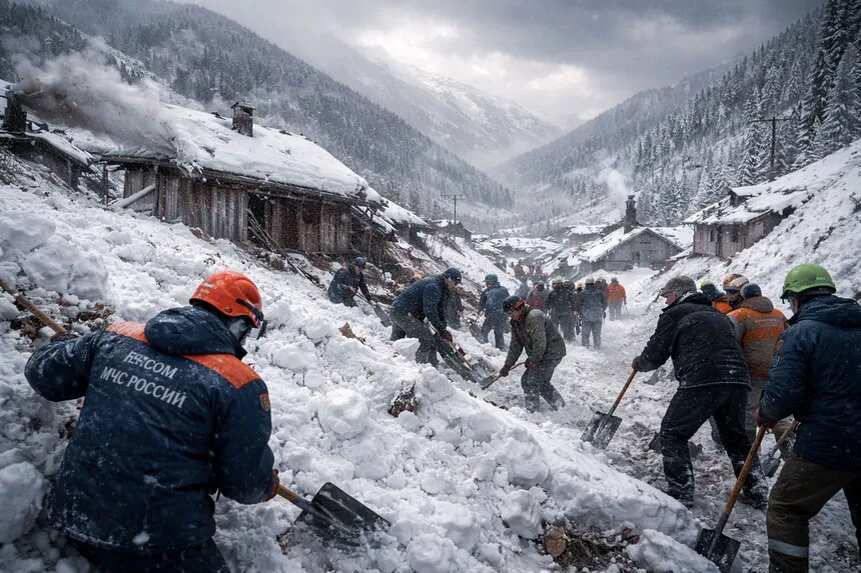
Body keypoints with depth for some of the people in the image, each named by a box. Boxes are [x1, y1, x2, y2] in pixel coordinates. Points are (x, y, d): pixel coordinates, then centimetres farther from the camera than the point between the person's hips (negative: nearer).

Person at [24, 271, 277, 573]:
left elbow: (42, 373, 12)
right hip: (159, 546, -6)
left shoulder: (117, 337, -2)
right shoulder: (240, 385, -16)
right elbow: (247, 484, -9)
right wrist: (268, 484, 14)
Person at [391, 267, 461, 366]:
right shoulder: (433, 286, -21)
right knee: (427, 342, -13)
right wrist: (442, 331, -24)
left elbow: (440, 309, 12)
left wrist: (442, 329, 1)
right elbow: (429, 310, -28)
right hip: (405, 313, -11)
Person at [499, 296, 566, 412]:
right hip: (540, 355, 10)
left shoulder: (534, 318, -23)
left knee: (531, 382, -12)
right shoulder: (516, 323, 7)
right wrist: (507, 366, 7)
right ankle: (560, 405, 30)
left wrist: (532, 361, -17)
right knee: (542, 382, 17)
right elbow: (515, 347, 11)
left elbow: (540, 344, -26)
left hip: (552, 353, -10)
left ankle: (532, 411, -3)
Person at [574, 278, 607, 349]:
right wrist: (601, 311, 26)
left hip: (586, 317, -2)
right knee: (597, 334, 11)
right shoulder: (599, 293, 1)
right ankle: (597, 348, 13)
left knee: (585, 334, 7)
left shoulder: (582, 293, -6)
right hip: (597, 317, 2)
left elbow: (578, 305, -4)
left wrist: (579, 312, 13)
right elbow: (605, 303, 10)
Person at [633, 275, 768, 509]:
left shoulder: (674, 314, 6)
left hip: (701, 382, -7)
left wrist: (639, 363, 25)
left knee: (673, 433, 6)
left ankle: (681, 493, 3)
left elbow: (655, 355, 5)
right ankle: (757, 492, 28)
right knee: (736, 437, 25)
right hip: (738, 381, 7)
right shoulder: (717, 313, 28)